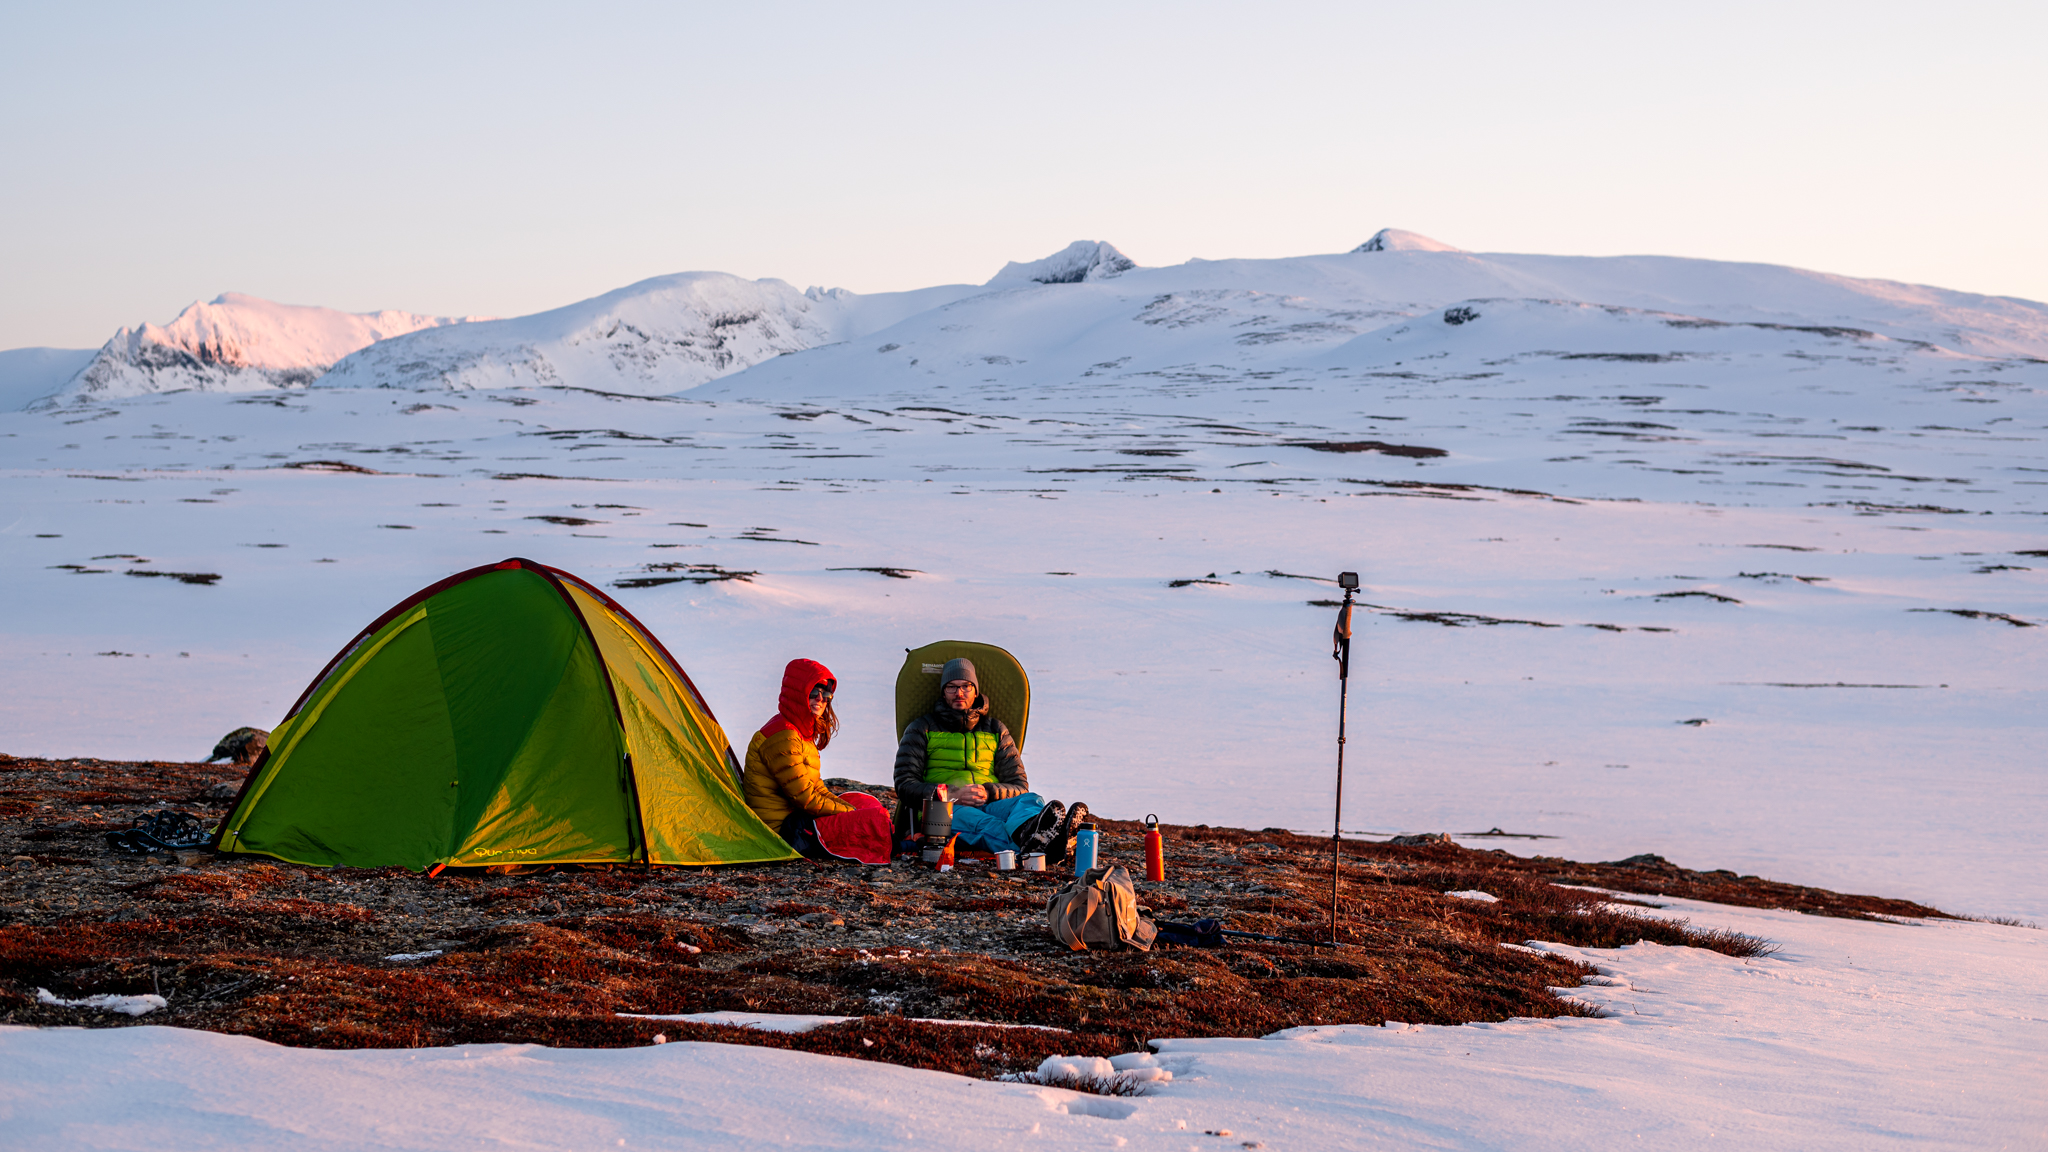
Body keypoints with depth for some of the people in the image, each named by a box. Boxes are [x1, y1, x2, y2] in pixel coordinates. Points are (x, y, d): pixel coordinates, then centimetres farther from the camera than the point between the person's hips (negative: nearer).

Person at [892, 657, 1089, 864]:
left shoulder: (996, 730, 23)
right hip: (943, 808, -3)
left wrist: (989, 792, -9)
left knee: (1031, 800, -32)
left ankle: (1027, 834, -73)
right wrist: (952, 795, -12)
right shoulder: (922, 728, 17)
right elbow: (905, 786, 7)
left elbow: (1019, 787, 16)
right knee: (982, 823, -41)